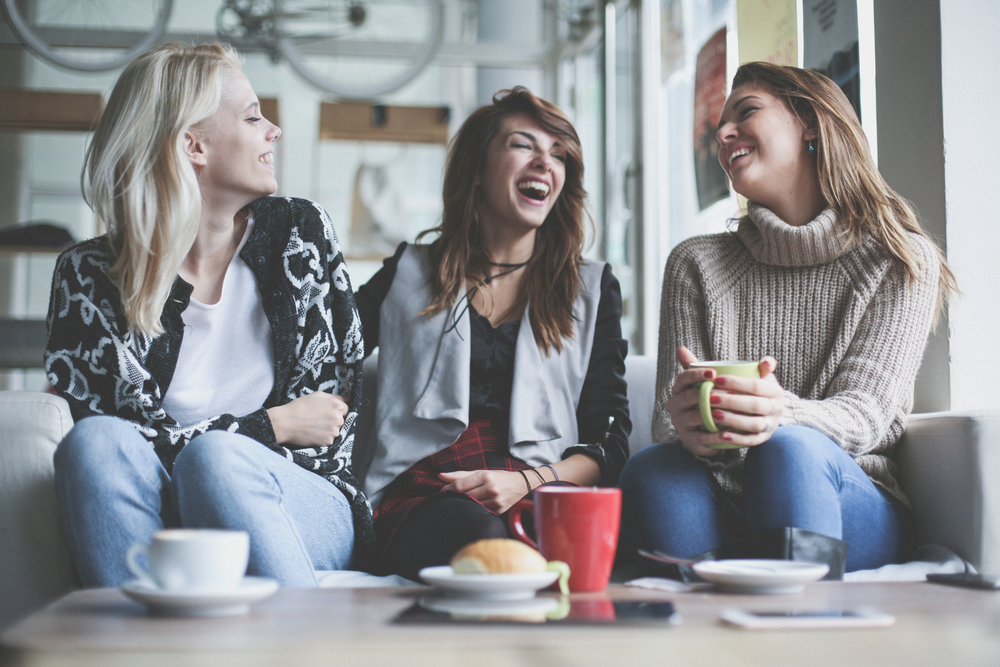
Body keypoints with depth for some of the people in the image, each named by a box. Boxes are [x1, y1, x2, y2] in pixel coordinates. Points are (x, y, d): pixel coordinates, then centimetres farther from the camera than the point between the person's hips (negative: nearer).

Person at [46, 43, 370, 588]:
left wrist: (230, 448, -6)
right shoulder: (90, 275, 0)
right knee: (94, 441, -31)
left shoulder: (299, 233, 8)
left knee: (214, 458, -33)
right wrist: (272, 425, -5)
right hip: (162, 522, 0)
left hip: (303, 509, 0)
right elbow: (123, 437, -6)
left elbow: (337, 406, 8)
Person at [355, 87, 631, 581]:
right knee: (487, 539, -38)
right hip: (422, 493, -1)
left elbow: (610, 441, 12)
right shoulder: (410, 273, 21)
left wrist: (528, 482, -7)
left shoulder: (593, 287, 21)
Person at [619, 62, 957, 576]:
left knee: (790, 449, -36)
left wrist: (782, 415, -32)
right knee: (651, 471, -33)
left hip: (854, 504, -1)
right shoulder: (696, 263, 10)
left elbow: (867, 413, -8)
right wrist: (684, 426, -27)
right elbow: (669, 415, 0)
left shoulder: (903, 261, 4)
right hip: (724, 510, 1)